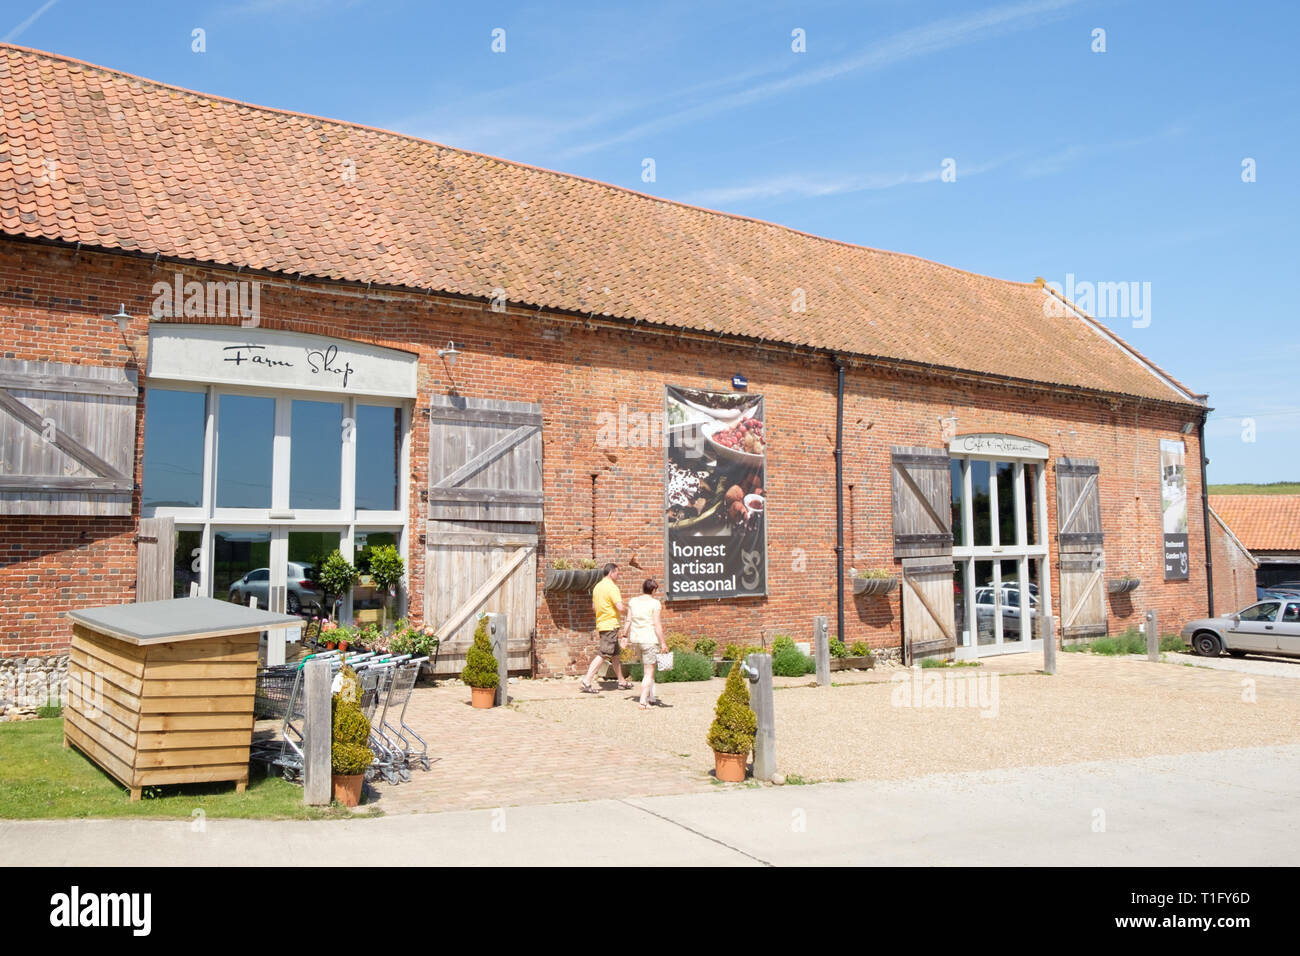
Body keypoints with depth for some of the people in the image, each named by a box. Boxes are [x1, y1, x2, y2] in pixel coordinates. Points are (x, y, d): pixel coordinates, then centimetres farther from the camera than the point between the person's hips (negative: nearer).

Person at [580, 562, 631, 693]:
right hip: (610, 625, -9)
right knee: (603, 655, -9)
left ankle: (621, 681, 25)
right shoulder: (611, 587, -15)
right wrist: (629, 611, -3)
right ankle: (587, 681, -12)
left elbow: (593, 607, 21)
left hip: (601, 624, 9)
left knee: (615, 654, 17)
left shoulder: (597, 586, 13)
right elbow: (620, 607, -22)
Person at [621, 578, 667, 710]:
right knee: (649, 672, 1)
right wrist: (663, 643, -12)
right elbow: (657, 625, -15)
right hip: (650, 639, -6)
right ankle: (643, 701, -4)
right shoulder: (655, 603, -11)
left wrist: (625, 637, 14)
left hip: (636, 638, 6)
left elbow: (628, 621, 6)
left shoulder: (633, 601, 5)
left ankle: (651, 697, 22)